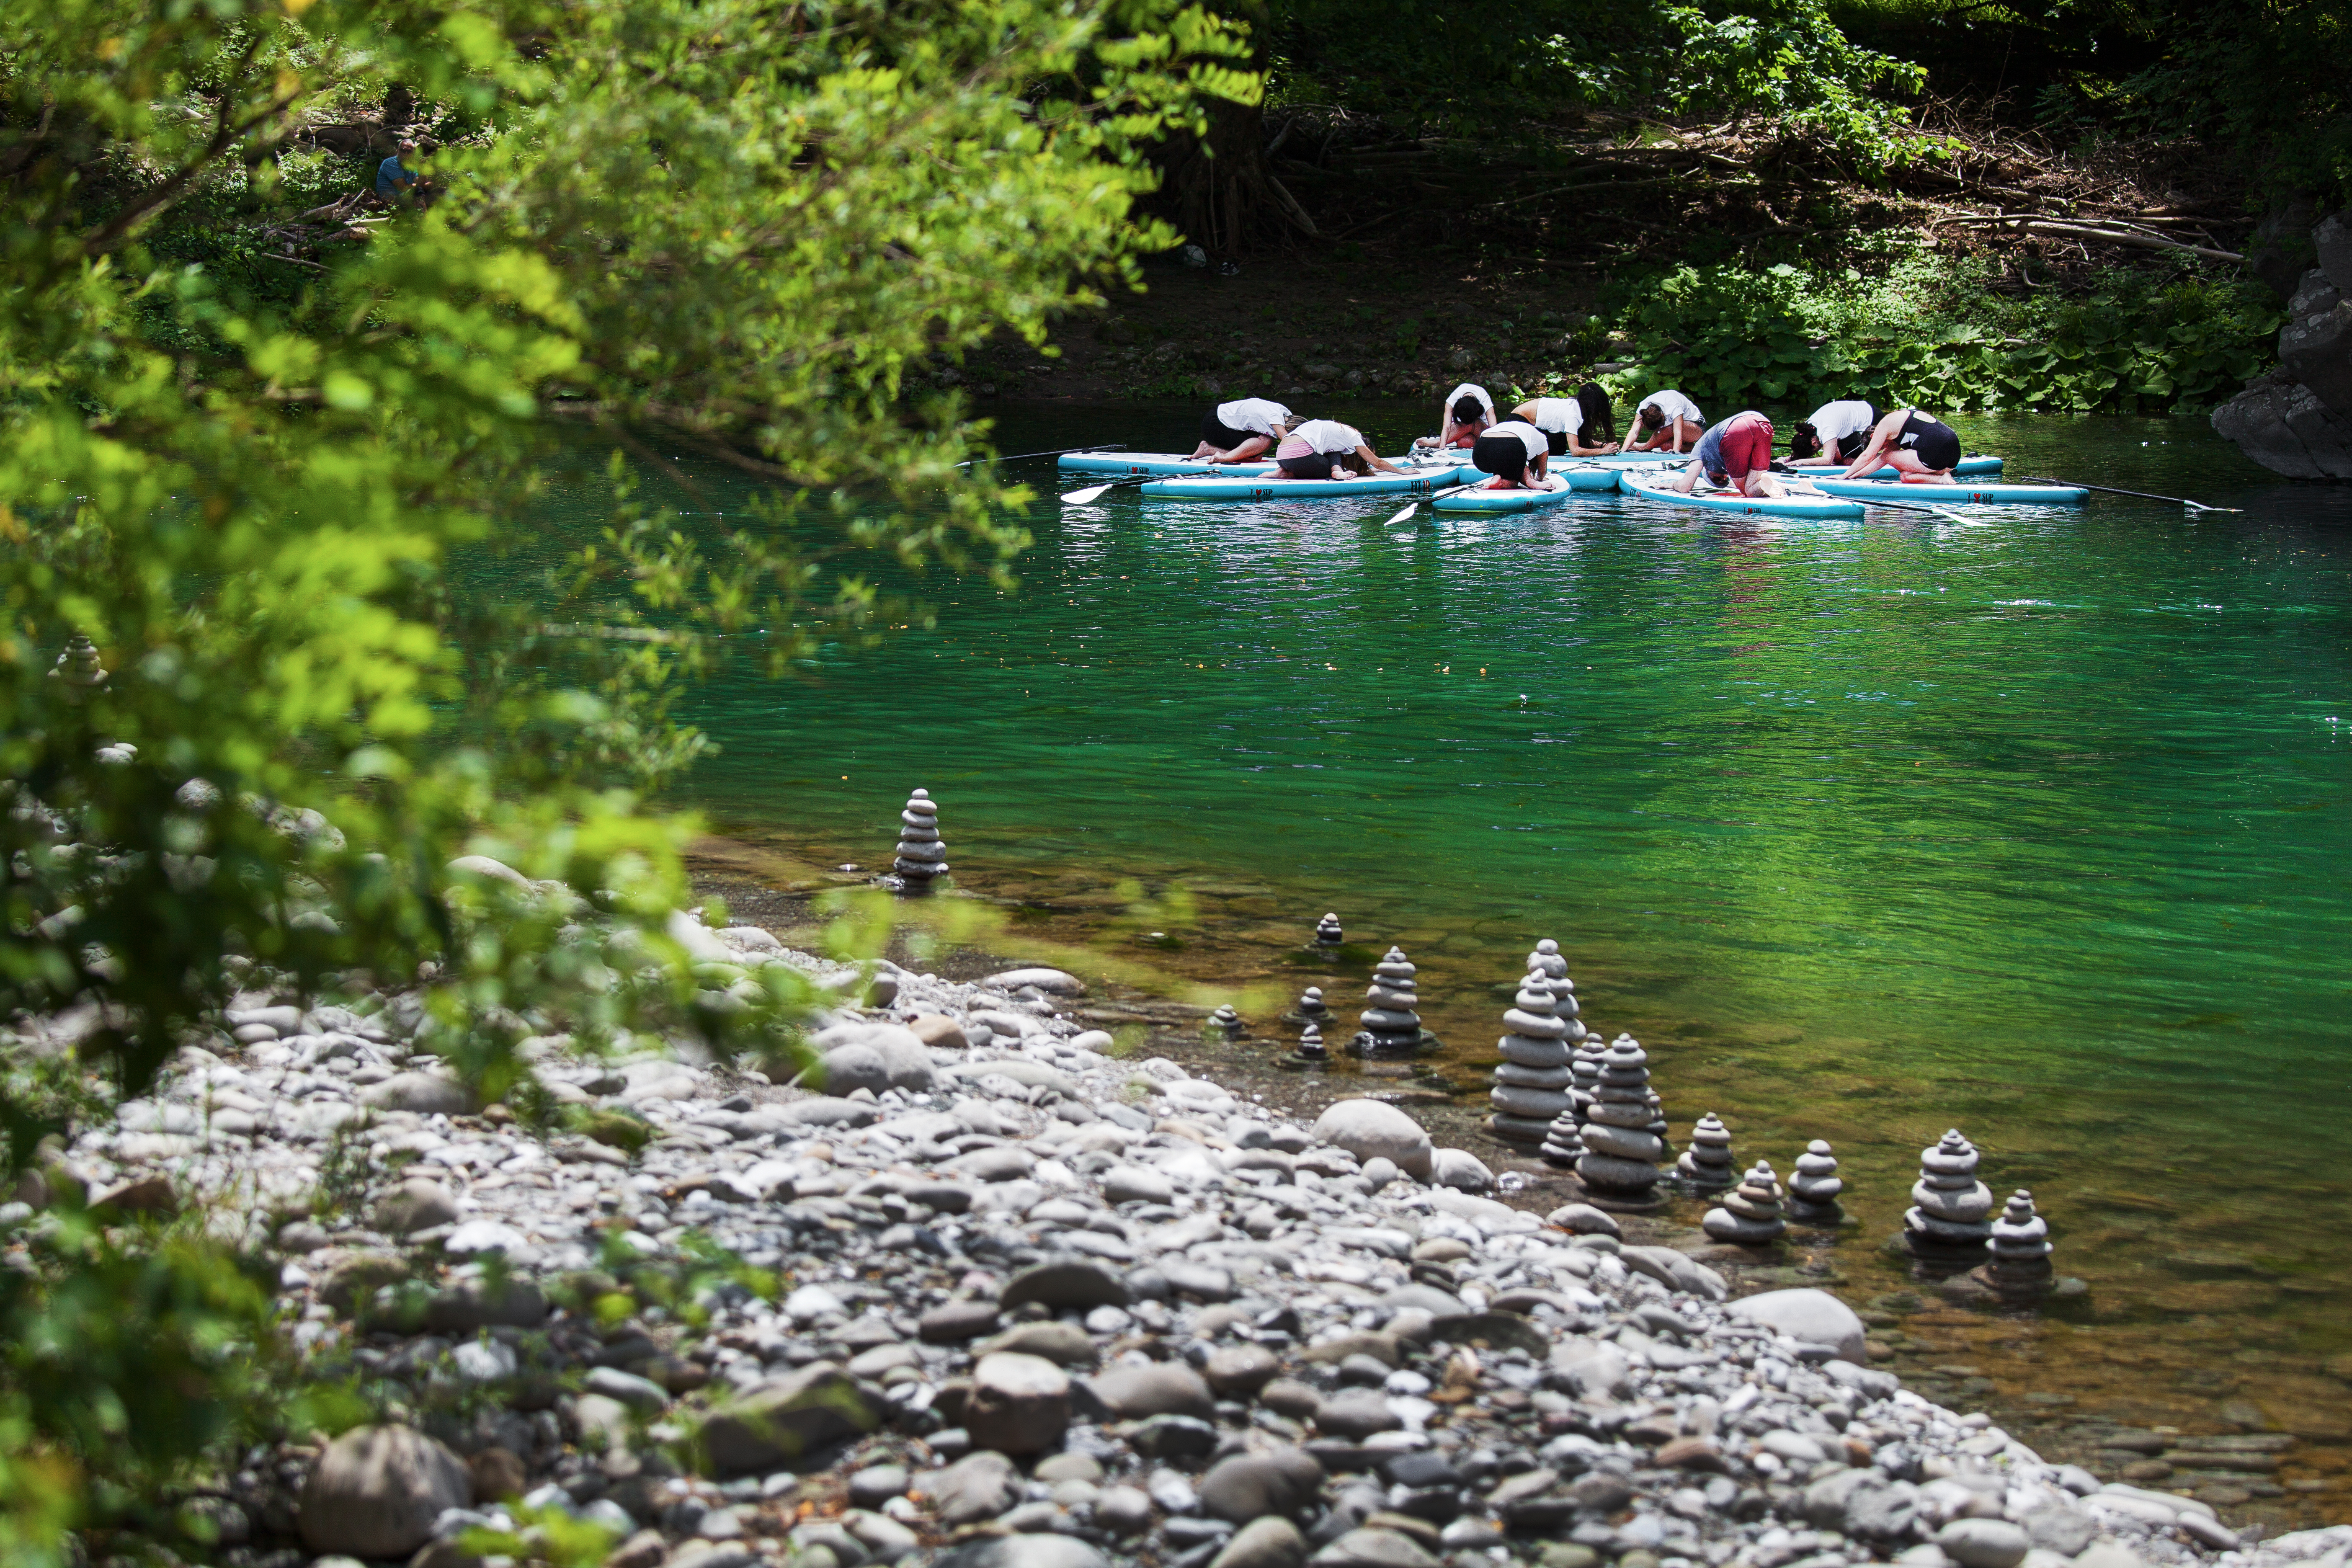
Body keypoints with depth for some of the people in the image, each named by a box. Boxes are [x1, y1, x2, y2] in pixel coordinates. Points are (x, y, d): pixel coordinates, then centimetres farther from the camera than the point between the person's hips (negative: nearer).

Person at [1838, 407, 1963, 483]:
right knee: (1905, 476, 20)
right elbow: (1881, 460, 34)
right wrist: (1854, 476, 32)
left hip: (1937, 454, -9)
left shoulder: (1885, 425, 4)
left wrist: (1845, 476, 17)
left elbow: (1867, 457, 6)